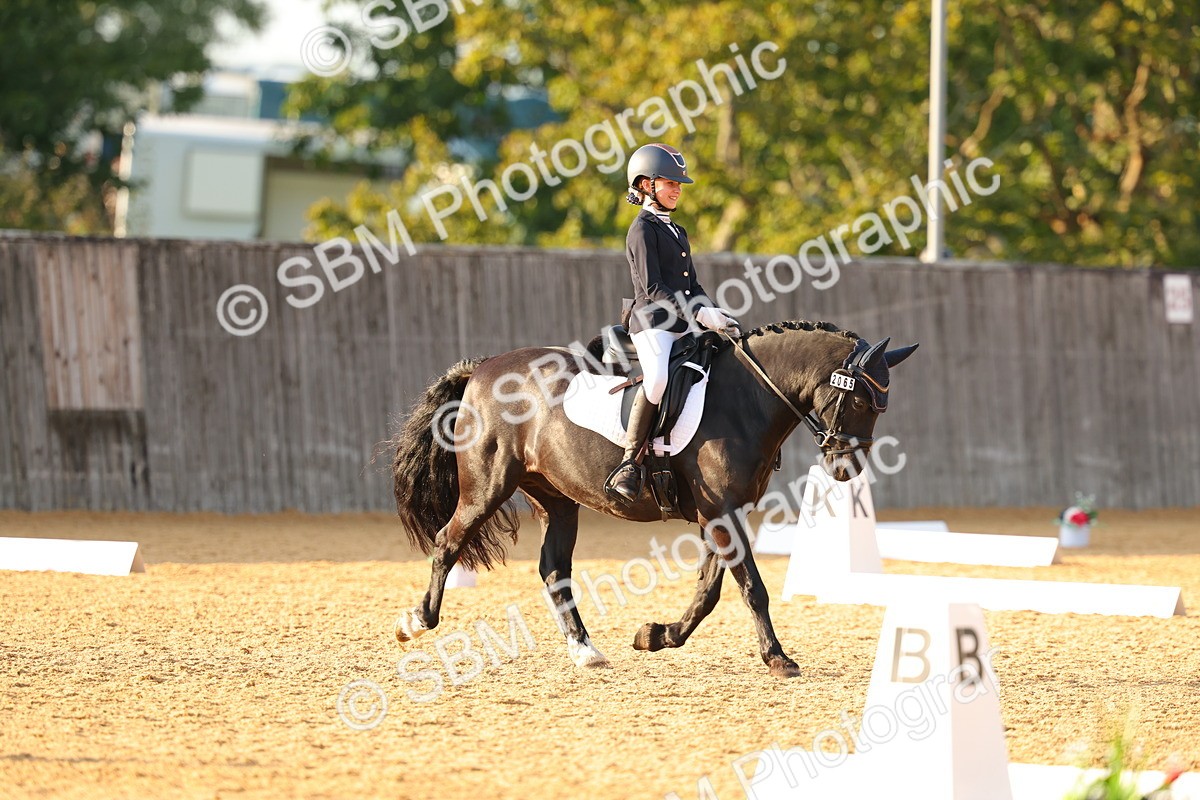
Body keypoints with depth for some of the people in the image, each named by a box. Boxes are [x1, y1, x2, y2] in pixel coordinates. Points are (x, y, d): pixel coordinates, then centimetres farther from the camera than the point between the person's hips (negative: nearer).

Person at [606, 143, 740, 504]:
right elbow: (652, 288, -14)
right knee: (658, 379, -33)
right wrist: (700, 313, -21)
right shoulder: (643, 229, -4)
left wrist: (715, 315, 5)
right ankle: (630, 461, -30)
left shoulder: (677, 232, 23)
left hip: (682, 327, 9)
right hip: (652, 324, -9)